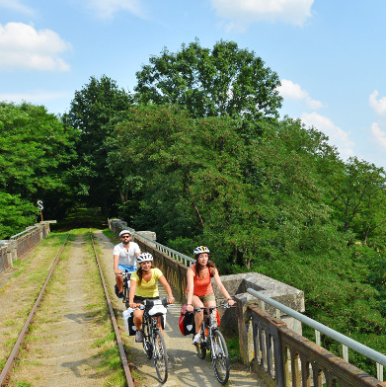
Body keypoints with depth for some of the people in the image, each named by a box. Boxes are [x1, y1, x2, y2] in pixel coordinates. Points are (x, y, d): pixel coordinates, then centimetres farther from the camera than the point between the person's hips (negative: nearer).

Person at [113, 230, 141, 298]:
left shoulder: (134, 245, -12)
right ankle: (120, 290, -5)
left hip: (132, 267, 2)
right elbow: (116, 259, -29)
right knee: (118, 275, -33)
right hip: (122, 266, -2)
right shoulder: (117, 247, -15)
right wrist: (116, 270, -46)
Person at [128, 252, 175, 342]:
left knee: (158, 322, -14)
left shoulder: (156, 271, -16)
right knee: (137, 316, -28)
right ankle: (139, 330, 4)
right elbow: (132, 288, -34)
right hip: (139, 298, -1)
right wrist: (131, 302, -52)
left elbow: (165, 284, -29)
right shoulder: (136, 274, -18)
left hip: (154, 298, 1)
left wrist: (170, 297, -47)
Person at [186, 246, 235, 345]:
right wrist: (189, 304, -48)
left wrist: (229, 298, -40)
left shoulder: (212, 268, -19)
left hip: (208, 294, 2)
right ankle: (197, 334, -13)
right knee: (200, 308, -32)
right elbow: (190, 288, -35)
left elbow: (219, 285, -27)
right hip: (194, 295, -2)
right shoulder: (191, 270, -25)